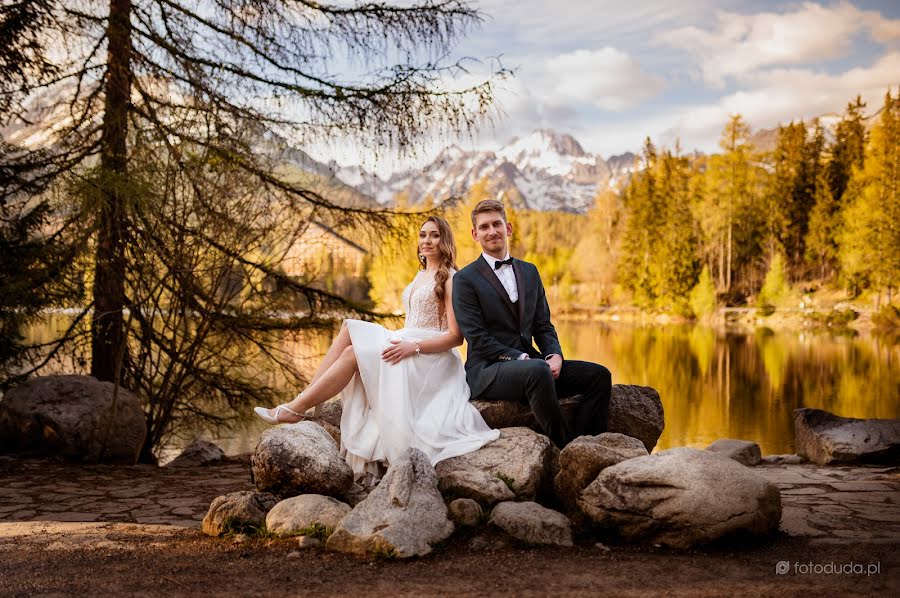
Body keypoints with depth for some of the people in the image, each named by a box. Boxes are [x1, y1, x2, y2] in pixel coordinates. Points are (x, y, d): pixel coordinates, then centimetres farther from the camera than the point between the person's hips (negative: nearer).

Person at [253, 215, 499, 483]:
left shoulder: (451, 279, -5)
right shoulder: (420, 275, 21)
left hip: (431, 358, -8)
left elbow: (456, 336, -12)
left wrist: (414, 346, -22)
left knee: (354, 352, -23)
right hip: (407, 345, 8)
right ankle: (301, 399, -23)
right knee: (350, 329, -14)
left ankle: (295, 409, -20)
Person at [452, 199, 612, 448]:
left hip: (530, 363, 7)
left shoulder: (529, 272, 17)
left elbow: (543, 325, 16)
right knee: (537, 371, -37)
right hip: (488, 370, -7)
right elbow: (477, 339, -10)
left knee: (599, 375, -9)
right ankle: (566, 449, -27)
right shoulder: (465, 279, -2)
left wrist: (554, 355, -6)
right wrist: (523, 359, -19)